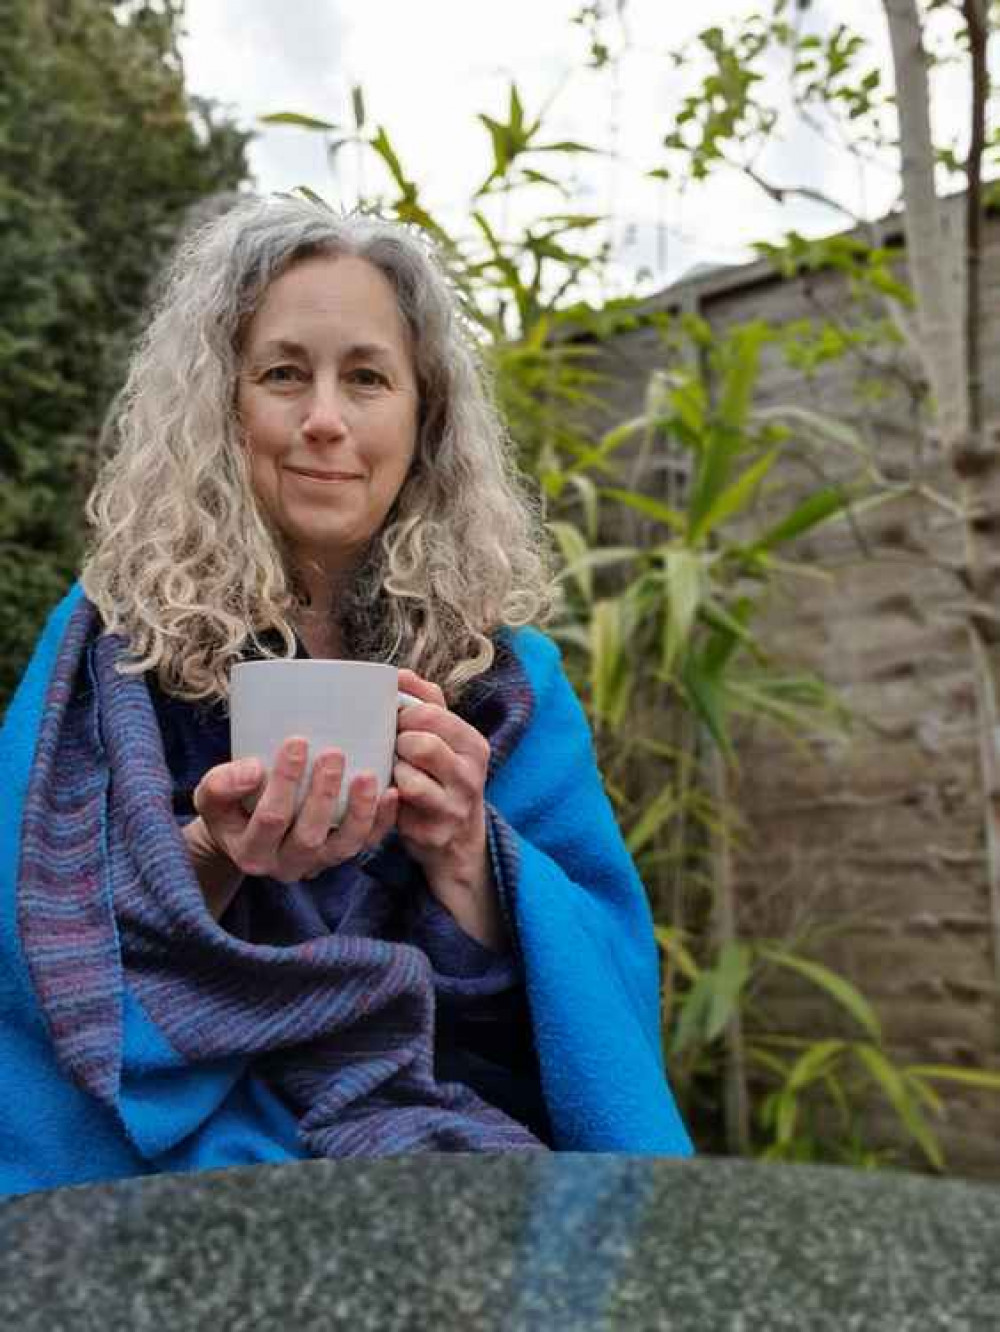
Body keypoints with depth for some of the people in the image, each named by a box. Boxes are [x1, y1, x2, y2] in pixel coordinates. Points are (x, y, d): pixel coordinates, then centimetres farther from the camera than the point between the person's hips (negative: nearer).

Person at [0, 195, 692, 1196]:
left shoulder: (504, 674, 2)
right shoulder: (117, 643, -2)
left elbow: (597, 990, -1)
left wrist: (466, 852, -19)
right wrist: (208, 862, -22)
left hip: (465, 1139, 3)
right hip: (190, 1149, -2)